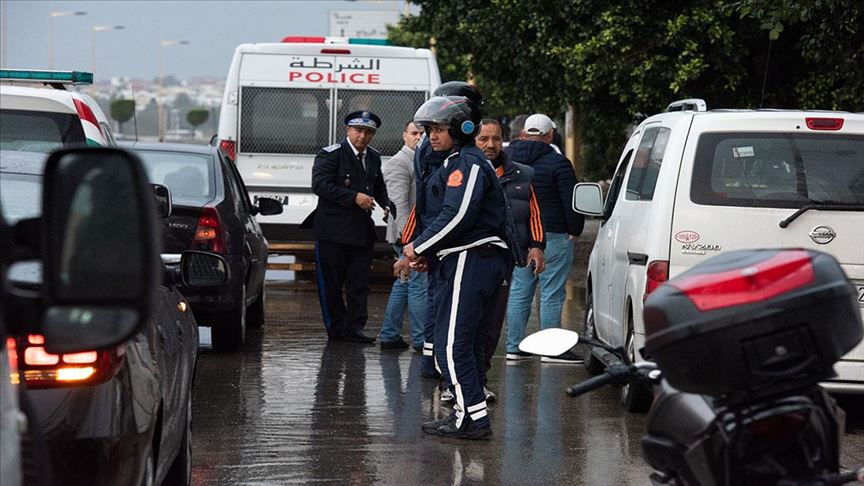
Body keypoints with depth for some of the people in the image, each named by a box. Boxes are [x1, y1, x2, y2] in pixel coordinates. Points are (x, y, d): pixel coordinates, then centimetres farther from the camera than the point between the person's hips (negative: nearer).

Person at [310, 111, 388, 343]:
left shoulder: (373, 158, 14)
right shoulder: (331, 154, -7)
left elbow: (379, 187, 28)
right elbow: (320, 185, -19)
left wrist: (387, 205, 7)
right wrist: (354, 197, -21)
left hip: (362, 230, 6)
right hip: (333, 230, -6)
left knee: (359, 283, 3)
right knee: (331, 283, 2)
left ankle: (354, 328, 5)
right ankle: (336, 328, 11)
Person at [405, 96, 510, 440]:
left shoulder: (467, 163, -11)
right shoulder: (459, 163, 23)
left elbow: (457, 216, -22)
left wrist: (419, 247, -12)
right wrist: (426, 251, 10)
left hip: (469, 262, -11)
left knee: (452, 343, -12)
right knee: (470, 343, 13)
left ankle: (473, 418, -13)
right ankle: (468, 414, 17)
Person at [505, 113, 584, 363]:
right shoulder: (557, 163, -11)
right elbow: (571, 202, -11)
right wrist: (574, 230, 2)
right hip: (551, 237, -6)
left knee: (519, 291, 11)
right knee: (551, 294, -2)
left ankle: (514, 346, 11)